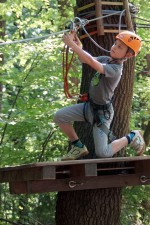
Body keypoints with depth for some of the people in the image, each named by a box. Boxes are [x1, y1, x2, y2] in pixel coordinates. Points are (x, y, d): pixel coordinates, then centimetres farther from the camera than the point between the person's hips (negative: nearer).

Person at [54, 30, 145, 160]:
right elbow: (84, 60, 1)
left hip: (102, 112, -8)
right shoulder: (106, 59, -3)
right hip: (90, 105, 8)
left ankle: (132, 137, 14)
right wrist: (78, 45, -19)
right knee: (59, 117, -1)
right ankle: (79, 147, 16)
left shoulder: (115, 69, -29)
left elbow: (92, 62, -41)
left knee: (102, 153, -10)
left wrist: (71, 44, -41)